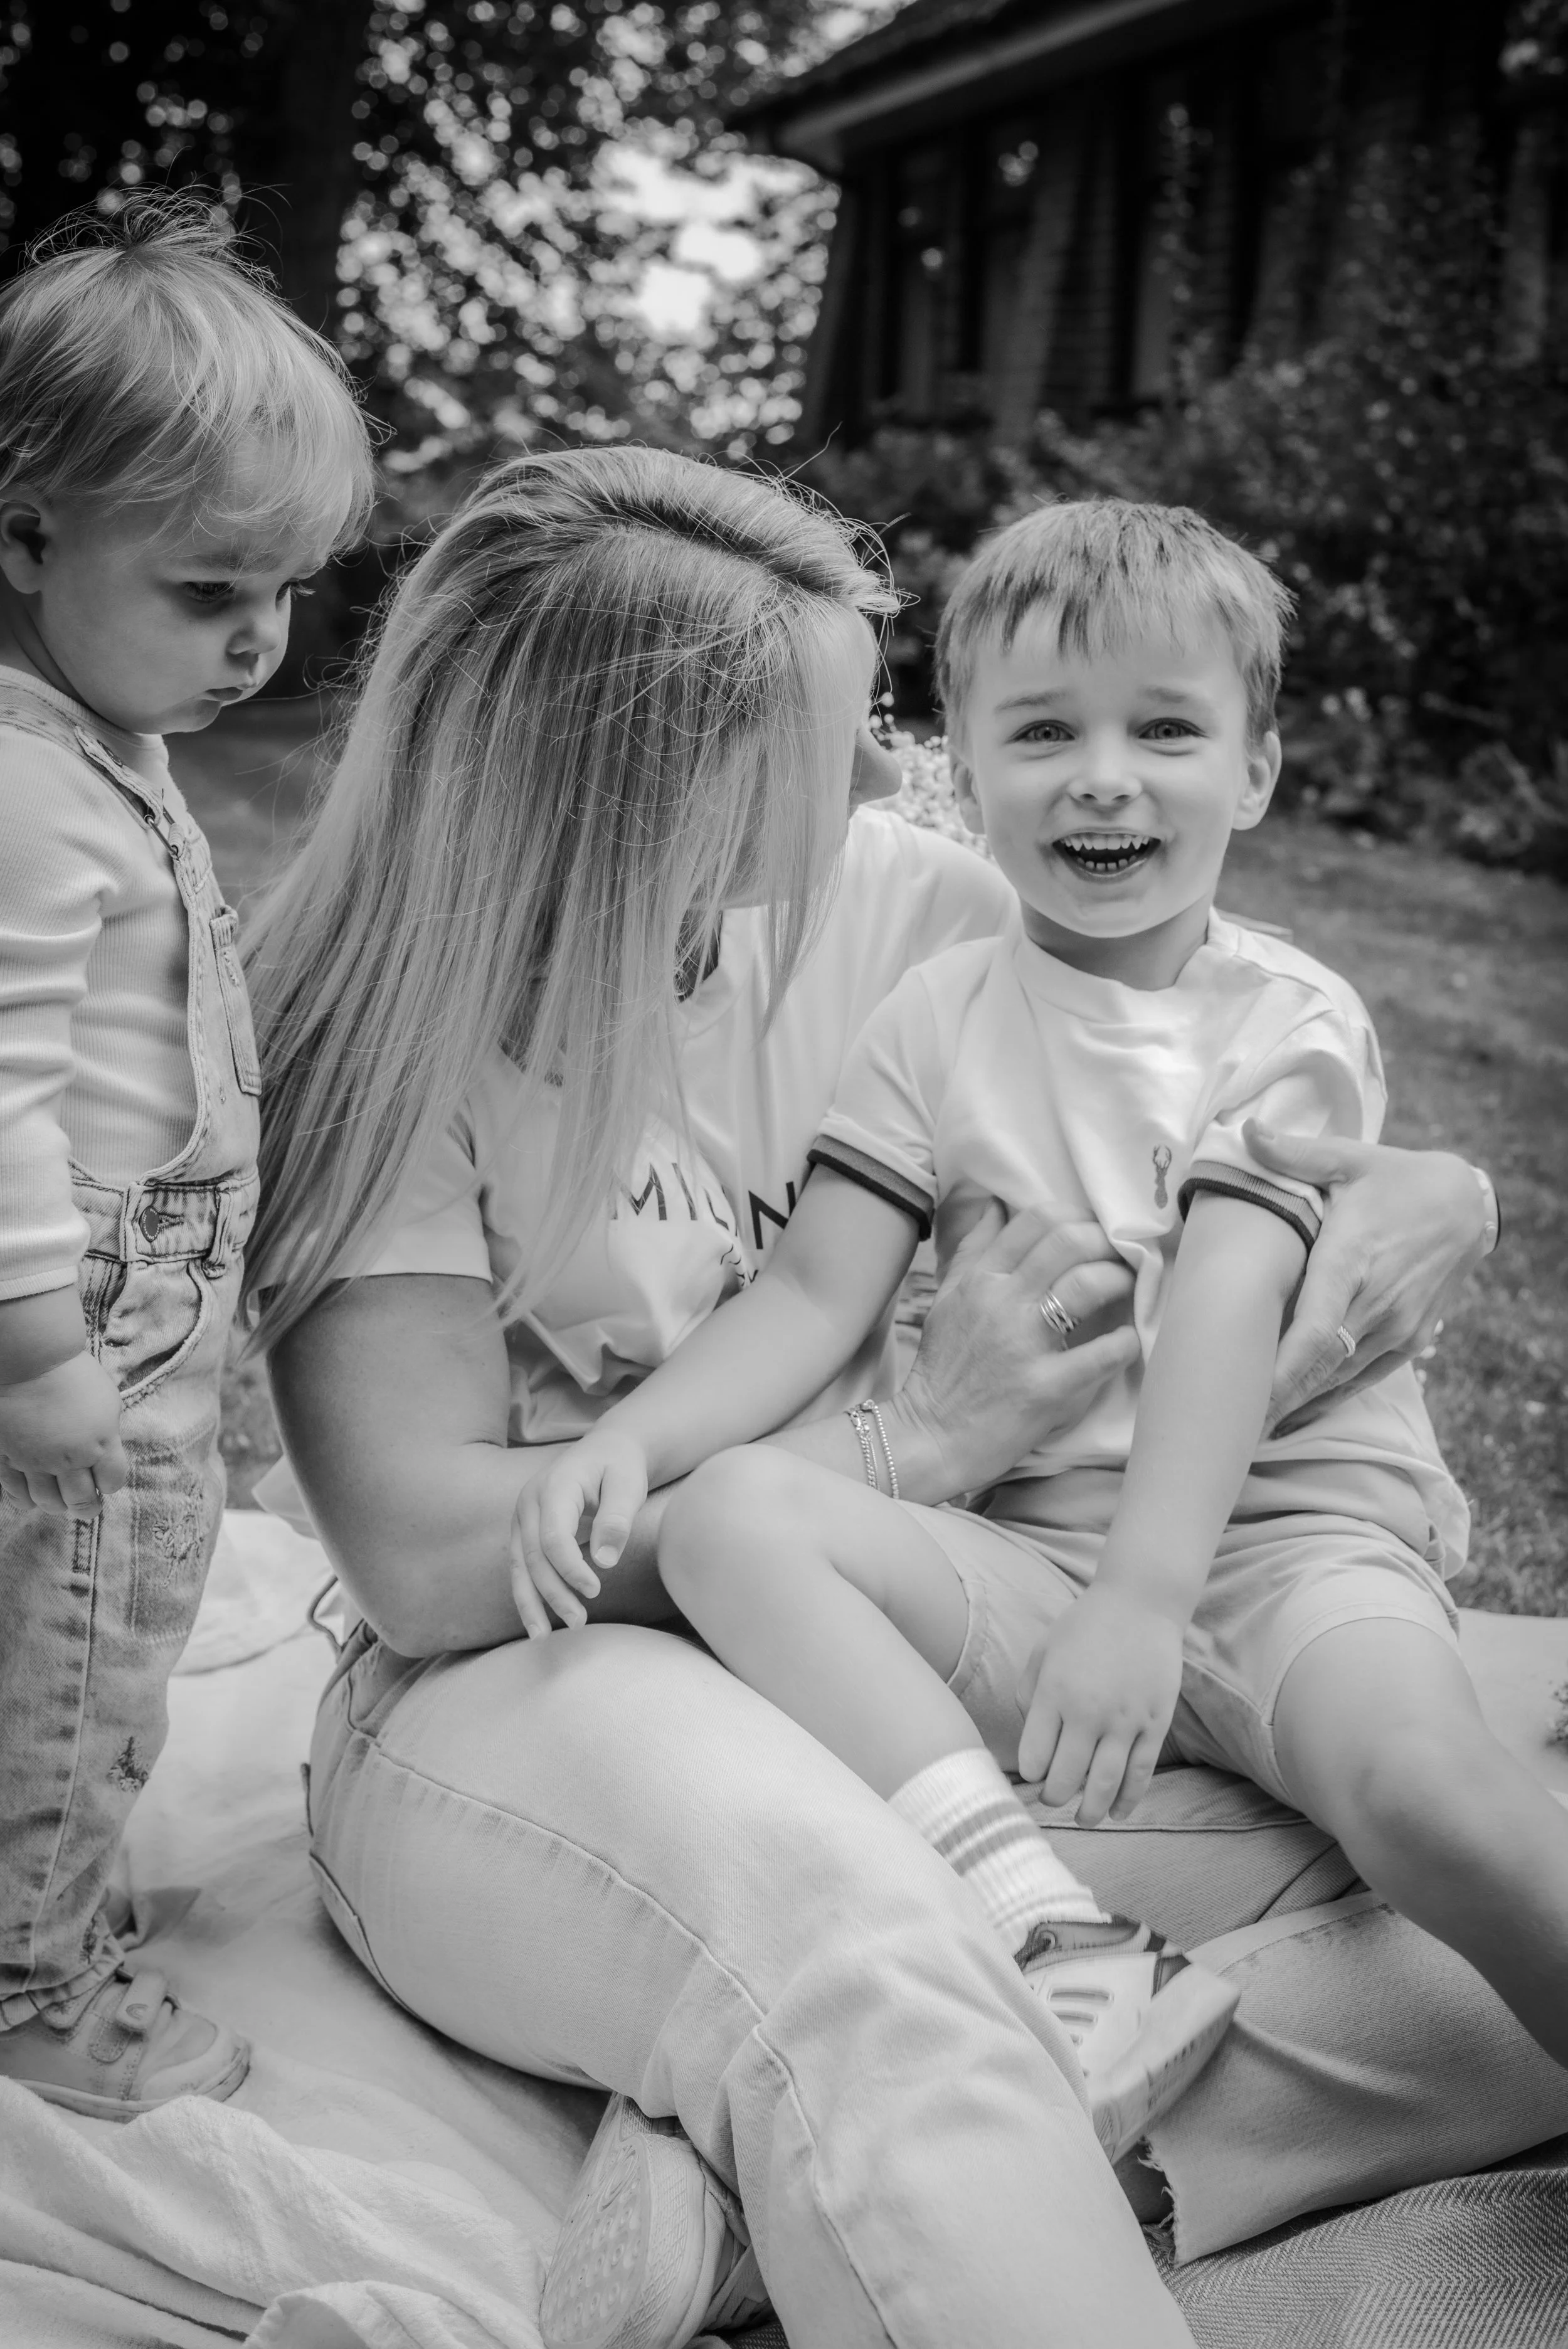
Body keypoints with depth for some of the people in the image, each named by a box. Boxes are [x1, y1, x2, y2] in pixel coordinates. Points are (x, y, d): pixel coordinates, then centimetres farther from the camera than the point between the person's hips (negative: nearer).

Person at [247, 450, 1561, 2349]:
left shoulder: (890, 903, 3)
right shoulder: (390, 1037, -9)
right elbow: (422, 1556, -17)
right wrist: (917, 1440, -18)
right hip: (528, 1700, -6)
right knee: (868, 1968, -42)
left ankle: (768, 2196, -23)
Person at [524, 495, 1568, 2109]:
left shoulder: (1291, 1023, 2)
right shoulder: (940, 1022, 10)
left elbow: (1222, 1306, -13)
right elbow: (814, 1293, 2)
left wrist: (1146, 1597, -26)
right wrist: (628, 1436, -16)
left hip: (1274, 1531, -2)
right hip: (1020, 1551, 3)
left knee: (1433, 1797, -33)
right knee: (731, 1512, -24)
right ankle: (1045, 1940, -35)